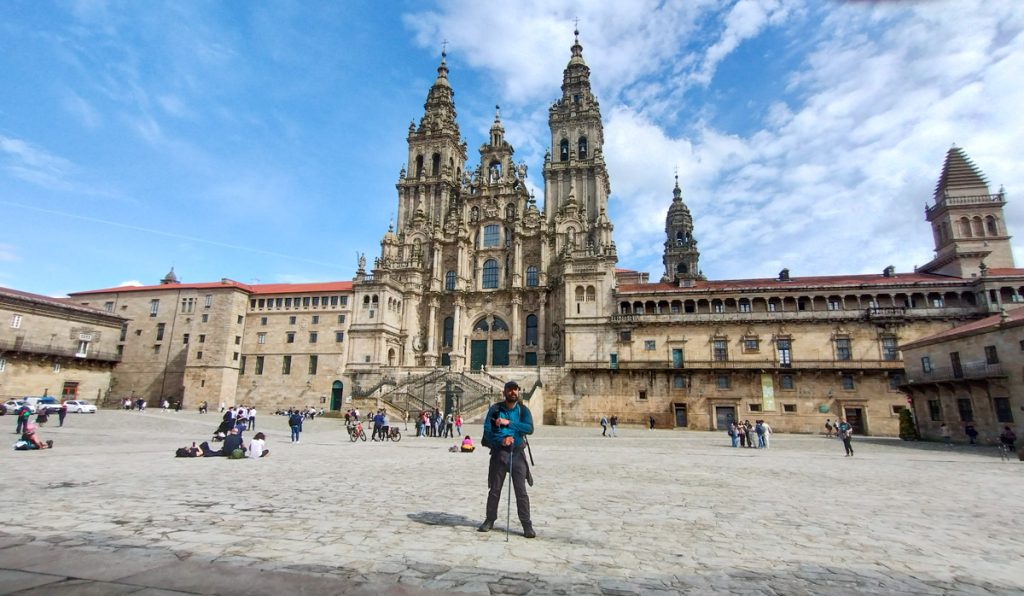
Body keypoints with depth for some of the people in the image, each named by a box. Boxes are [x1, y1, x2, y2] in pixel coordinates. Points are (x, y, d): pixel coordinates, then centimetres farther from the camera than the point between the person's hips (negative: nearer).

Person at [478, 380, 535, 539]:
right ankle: (490, 520, 27)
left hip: (517, 454, 0)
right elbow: (487, 430, -7)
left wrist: (509, 422, -24)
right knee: (494, 489, 11)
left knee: (521, 491, -1)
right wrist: (501, 440, -24)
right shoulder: (495, 409, -1)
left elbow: (530, 428, -15)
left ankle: (527, 525, 7)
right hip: (499, 452, 1)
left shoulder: (523, 410, 0)